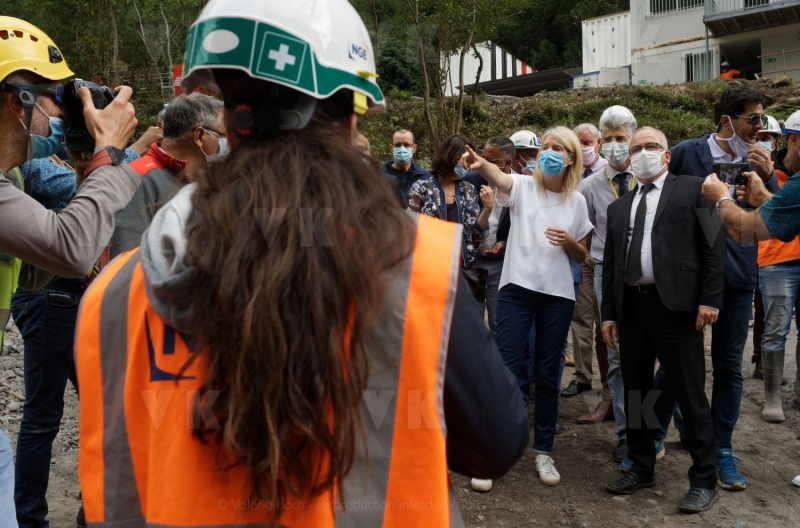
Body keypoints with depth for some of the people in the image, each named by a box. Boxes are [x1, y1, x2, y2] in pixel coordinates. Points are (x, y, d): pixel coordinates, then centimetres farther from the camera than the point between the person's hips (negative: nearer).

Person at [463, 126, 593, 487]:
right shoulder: (523, 186, 1)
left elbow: (581, 257, 14)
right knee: (506, 369, -3)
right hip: (516, 289, -2)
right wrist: (480, 164, -46)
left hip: (558, 295, 2)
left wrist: (570, 242, -9)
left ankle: (543, 450, 22)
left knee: (547, 373, 8)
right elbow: (497, 176, -24)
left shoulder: (576, 201, 8)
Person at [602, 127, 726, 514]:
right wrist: (609, 313, 10)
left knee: (690, 395, 0)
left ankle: (703, 480, 12)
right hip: (631, 307, 5)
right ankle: (641, 468, 27)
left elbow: (714, 246, -3)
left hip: (675, 305, -5)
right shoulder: (619, 207, 18)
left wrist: (710, 299, -12)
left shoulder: (691, 190, 4)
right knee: (635, 392, 12)